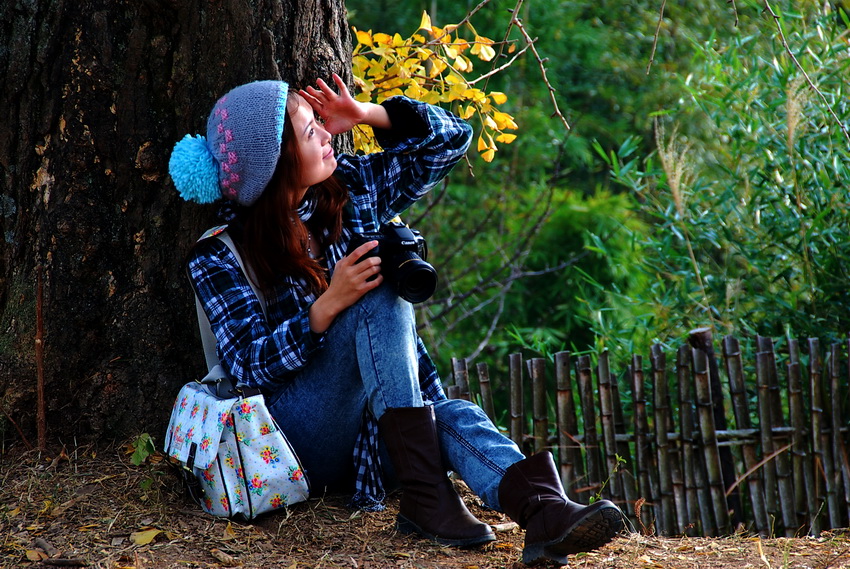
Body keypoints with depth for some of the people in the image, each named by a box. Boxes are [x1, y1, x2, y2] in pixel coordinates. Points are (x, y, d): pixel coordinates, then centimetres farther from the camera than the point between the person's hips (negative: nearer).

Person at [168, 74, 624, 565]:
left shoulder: (350, 188, 7)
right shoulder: (220, 257, -8)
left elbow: (451, 138, 11)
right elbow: (250, 366, -15)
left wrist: (367, 114, -4)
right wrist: (328, 305, -29)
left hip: (376, 424, 5)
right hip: (300, 437, -5)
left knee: (453, 417, -31)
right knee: (380, 295, -28)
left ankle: (545, 512, -62)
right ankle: (426, 500, -35)